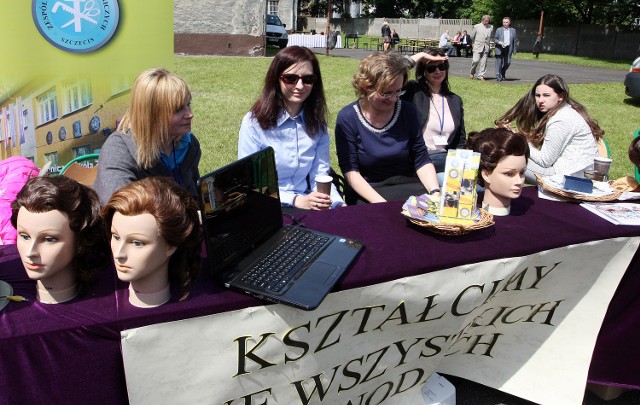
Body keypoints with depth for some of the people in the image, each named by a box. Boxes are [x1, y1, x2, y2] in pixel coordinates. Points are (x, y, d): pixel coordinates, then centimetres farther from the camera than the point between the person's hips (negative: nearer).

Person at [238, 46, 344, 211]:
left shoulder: (317, 122, 5)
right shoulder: (254, 122, -9)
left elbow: (320, 174, 4)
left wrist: (339, 204, -16)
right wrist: (296, 200, -22)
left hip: (308, 207, 3)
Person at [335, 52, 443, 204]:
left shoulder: (407, 111, 1)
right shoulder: (347, 118, -8)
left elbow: (422, 160, 5)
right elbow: (350, 170, -10)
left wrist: (435, 192, -13)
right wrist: (380, 203, -22)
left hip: (408, 186, 3)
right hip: (367, 193, -3)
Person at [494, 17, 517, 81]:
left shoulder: (513, 30, 9)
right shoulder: (499, 30, 3)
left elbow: (514, 41, 11)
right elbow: (495, 39, 4)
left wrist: (514, 50, 8)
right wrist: (500, 42, -16)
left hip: (508, 49, 2)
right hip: (500, 49, -2)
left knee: (507, 63, 0)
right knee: (499, 63, -1)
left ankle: (503, 75, 23)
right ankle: (498, 76, 7)